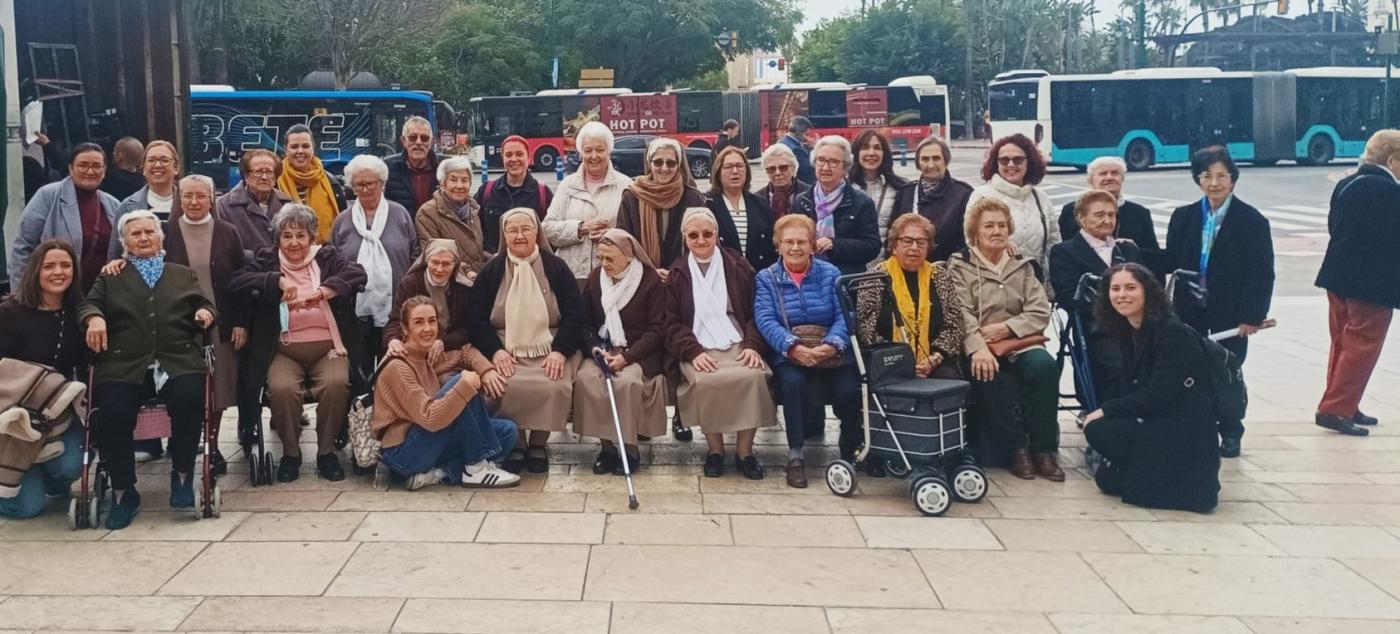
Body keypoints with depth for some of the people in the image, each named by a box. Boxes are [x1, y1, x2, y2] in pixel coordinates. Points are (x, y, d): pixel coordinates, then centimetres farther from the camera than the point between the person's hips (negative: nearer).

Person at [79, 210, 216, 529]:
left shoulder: (184, 275, 27)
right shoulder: (111, 278, 25)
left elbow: (204, 305, 21)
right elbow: (88, 303, 11)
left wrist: (205, 313, -4)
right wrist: (94, 318, -12)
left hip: (177, 361, 0)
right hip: (124, 365, 0)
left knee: (190, 399, -33)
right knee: (113, 413, -28)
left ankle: (182, 474, -11)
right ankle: (123, 491, -9)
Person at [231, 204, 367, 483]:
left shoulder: (328, 257, 8)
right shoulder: (267, 259, 10)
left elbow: (358, 273, -11)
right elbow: (237, 282, -5)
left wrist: (321, 292, -26)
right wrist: (278, 281, -19)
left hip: (327, 347, 0)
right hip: (285, 351, 0)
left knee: (335, 385, -31)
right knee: (282, 389, -30)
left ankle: (326, 451, -8)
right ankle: (290, 452, -5)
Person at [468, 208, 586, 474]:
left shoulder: (556, 267, 7)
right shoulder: (491, 271, 9)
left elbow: (574, 314, 3)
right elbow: (476, 317, 5)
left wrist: (560, 351, -11)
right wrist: (495, 350, -12)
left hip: (551, 349, 0)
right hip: (506, 349, 0)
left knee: (555, 387, -30)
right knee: (507, 387, -31)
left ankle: (538, 443, -4)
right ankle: (515, 443, -5)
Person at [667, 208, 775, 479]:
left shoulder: (737, 266, 13)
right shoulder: (676, 274, 12)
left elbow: (755, 311, 10)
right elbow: (672, 323, 6)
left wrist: (752, 345, -8)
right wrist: (693, 351, -12)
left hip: (737, 344, 1)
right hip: (698, 349, -1)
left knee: (754, 376, -31)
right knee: (706, 381, -34)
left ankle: (744, 451, -15)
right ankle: (715, 449, -12)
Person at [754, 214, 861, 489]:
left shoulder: (830, 273, 12)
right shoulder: (766, 278, 10)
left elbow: (844, 315, -1)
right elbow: (765, 320, -6)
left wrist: (831, 345, -22)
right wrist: (794, 347, -25)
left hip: (831, 352, 1)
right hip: (788, 353, -1)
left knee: (849, 390, -26)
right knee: (793, 382, -34)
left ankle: (851, 454, -2)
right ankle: (795, 456, -22)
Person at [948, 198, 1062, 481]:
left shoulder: (1022, 265, 17)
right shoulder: (960, 266, 7)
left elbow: (1040, 312, 8)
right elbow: (961, 315, -9)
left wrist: (1006, 327, -11)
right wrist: (977, 348, -27)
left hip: (1019, 344, 3)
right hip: (981, 349, -3)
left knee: (1045, 366, -30)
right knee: (988, 376, -36)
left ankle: (1044, 448, -17)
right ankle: (1016, 447, -19)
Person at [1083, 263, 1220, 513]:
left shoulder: (1173, 332, -18)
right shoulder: (1127, 332, 7)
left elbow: (1159, 394, -22)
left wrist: (1107, 411, -17)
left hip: (1184, 430, -8)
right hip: (1155, 421, 8)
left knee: (1098, 429, -20)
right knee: (1107, 479, 2)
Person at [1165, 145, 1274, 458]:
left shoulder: (1252, 221, -6)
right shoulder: (1183, 217, 5)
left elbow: (1262, 273, -8)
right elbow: (1170, 262, 2)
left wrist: (1253, 315, -14)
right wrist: (1170, 304, -6)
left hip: (1231, 313, -3)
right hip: (1190, 310, 3)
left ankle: (1230, 435, 20)